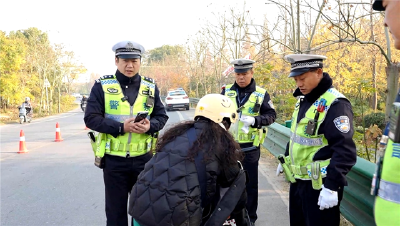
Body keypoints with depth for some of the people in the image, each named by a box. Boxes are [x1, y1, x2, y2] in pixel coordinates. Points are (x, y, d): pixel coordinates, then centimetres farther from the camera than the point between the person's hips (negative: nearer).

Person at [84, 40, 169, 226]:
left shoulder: (150, 87, 5)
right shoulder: (102, 86, -3)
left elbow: (161, 117, 6)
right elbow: (91, 118, -9)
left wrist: (150, 126, -17)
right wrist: (121, 127, -22)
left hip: (143, 158, 2)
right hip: (113, 159, -2)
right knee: (116, 208, 11)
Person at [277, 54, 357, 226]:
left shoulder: (335, 104, -18)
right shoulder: (303, 100, 9)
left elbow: (344, 151, -22)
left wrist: (332, 186, -25)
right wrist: (285, 161, 25)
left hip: (319, 184, -8)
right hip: (297, 180, 8)